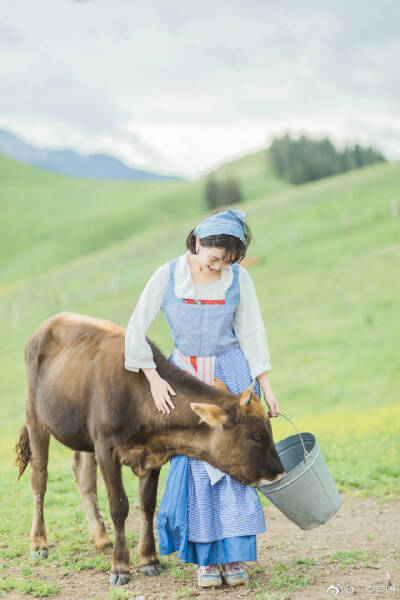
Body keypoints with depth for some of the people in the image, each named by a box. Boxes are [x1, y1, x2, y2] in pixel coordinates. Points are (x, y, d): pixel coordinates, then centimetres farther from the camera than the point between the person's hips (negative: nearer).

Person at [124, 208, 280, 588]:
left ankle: (234, 554, 4)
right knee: (196, 461, -3)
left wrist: (267, 387, 1)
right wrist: (154, 379, -12)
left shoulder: (239, 278, -7)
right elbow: (136, 330, -7)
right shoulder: (167, 276, -11)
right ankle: (204, 556, 5)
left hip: (232, 372, 1)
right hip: (185, 375, 0)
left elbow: (252, 333, 1)